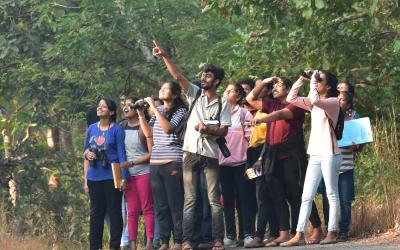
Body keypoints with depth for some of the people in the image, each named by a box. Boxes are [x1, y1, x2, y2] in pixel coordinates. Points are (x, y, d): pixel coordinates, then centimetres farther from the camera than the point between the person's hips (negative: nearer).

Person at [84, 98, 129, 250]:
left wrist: (123, 177, -13)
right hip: (94, 177, 5)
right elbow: (86, 149, 19)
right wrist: (87, 154, -5)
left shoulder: (117, 129, -5)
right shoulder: (92, 128, 10)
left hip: (111, 177, -5)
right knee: (96, 213, 10)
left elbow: (121, 153, -7)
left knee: (114, 212, -1)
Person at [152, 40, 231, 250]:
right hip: (191, 153, 1)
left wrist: (209, 129, -21)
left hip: (210, 155, -1)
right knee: (190, 199, 0)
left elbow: (224, 130, -2)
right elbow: (178, 76, -2)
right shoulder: (195, 94, 8)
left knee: (214, 199, -1)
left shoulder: (223, 104, 3)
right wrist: (164, 57, -12)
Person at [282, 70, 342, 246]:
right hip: (315, 155, 8)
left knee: (332, 194, -1)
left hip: (329, 154, -8)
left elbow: (315, 100, -25)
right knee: (306, 196, 2)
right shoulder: (313, 104, 16)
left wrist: (313, 81, -12)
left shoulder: (333, 102, -6)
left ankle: (331, 233, 2)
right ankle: (299, 235, 0)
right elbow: (291, 99, 13)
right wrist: (301, 79, 6)